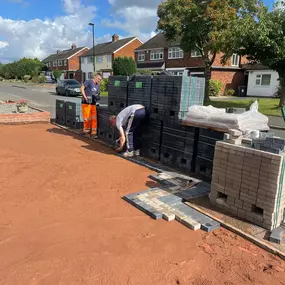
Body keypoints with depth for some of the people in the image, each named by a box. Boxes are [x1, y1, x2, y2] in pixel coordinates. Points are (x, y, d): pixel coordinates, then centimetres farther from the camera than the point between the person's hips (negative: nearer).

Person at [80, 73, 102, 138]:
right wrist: (85, 97, -18)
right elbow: (82, 88, -11)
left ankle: (93, 133, 7)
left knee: (94, 118, 2)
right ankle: (86, 130, 17)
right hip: (86, 103, -6)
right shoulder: (88, 82, -3)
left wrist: (97, 97, 2)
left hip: (93, 103, 6)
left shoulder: (98, 85, 19)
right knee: (87, 118, -2)